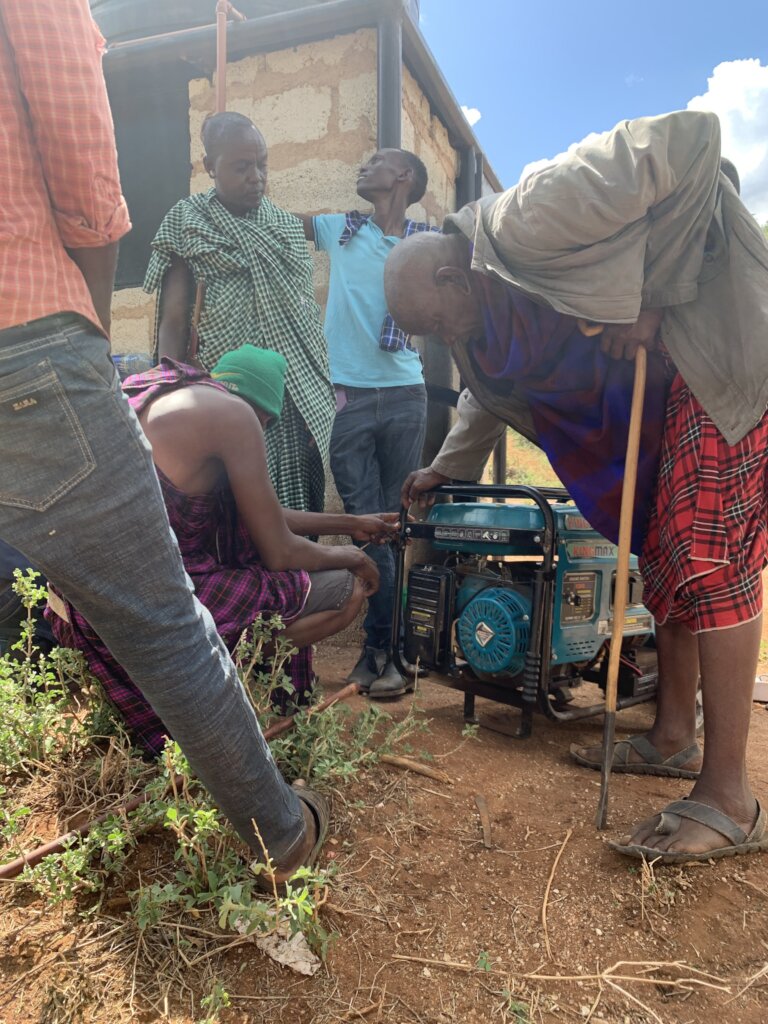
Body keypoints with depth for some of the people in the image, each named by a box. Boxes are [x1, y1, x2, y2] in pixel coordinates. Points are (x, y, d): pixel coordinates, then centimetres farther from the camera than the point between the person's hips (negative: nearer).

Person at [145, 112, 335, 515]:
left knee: (295, 515, 2)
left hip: (298, 402, 4)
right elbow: (172, 322, 2)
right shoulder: (187, 223, 6)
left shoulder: (288, 227, 18)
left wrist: (328, 388, 12)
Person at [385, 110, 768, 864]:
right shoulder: (485, 313, 7)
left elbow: (690, 140, -23)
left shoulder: (528, 222, -23)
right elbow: (492, 394, 25)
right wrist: (445, 467, 27)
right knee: (664, 554, 8)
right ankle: (674, 737, 21)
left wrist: (647, 300, -24)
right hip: (656, 388, 9)